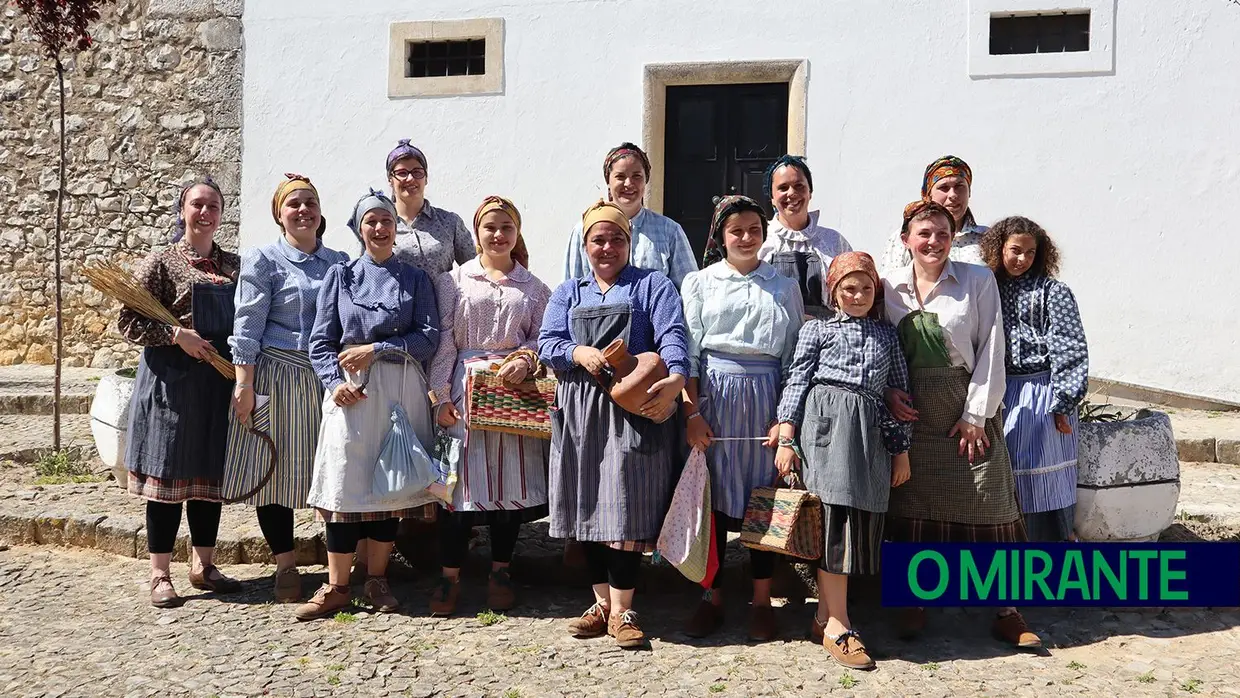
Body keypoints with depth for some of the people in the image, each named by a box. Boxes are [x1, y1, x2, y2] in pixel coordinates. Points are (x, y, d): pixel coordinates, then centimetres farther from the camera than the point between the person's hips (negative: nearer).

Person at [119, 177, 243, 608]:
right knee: (169, 474, 1)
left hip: (220, 382, 4)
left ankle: (203, 565, 23)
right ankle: (159, 575, 12)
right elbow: (128, 322, -6)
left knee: (210, 474, 11)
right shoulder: (161, 263, -3)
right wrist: (176, 335, -17)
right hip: (172, 382, -4)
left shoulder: (234, 265, 10)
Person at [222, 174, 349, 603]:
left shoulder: (339, 262, 13)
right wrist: (243, 383, -11)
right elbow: (248, 326, -5)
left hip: (328, 379, 3)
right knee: (275, 471, 1)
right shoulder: (263, 260, 0)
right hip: (278, 378, -3)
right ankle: (286, 568, 14)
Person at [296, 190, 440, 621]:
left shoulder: (415, 279, 11)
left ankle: (377, 580, 15)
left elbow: (429, 338, 0)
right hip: (352, 392, -1)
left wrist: (375, 349, -9)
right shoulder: (340, 276, 10)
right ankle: (337, 587, 5)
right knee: (346, 482, -4)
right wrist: (335, 381, -11)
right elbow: (321, 341, 5)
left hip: (402, 390, 1)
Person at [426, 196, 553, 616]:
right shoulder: (453, 281, 7)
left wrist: (526, 361, -11)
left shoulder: (534, 288, 12)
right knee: (461, 478, -3)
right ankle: (450, 577, 8)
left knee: (511, 479, 3)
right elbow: (443, 342, 2)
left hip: (515, 392, 2)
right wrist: (441, 397, -5)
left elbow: (543, 338, 10)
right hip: (466, 389, -1)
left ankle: (500, 573, 17)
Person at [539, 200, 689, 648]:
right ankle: (602, 602, 18)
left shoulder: (653, 285, 10)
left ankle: (621, 609, 2)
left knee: (625, 508, -8)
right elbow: (547, 343, 7)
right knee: (588, 508, 6)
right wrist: (579, 352, -14)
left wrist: (676, 377, -26)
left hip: (634, 409, -4)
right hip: (579, 412, 4)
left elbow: (672, 335, -6)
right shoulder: (568, 293, 20)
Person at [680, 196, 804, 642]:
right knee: (713, 497, 3)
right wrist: (692, 413, -7)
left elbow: (794, 356, 6)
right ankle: (712, 597, 17)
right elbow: (688, 352, 1)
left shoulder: (784, 287, 9)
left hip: (766, 399, 1)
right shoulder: (699, 283, 6)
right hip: (714, 397, -1)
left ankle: (762, 601, 16)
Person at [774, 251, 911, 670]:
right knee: (837, 514, -11)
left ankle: (825, 616, 9)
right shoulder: (817, 329, 12)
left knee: (860, 518, 0)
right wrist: (786, 437, -6)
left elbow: (898, 392, 19)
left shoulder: (887, 333, 20)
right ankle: (836, 623, -8)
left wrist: (901, 450, 14)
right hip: (825, 420, -4)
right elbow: (797, 382, 4)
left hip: (870, 430, 4)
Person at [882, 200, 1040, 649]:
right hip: (910, 411, 2)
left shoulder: (978, 280, -2)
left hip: (968, 409, -2)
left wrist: (977, 413, -9)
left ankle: (1006, 612, 11)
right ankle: (916, 603, 21)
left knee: (988, 507, -1)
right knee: (913, 506, 6)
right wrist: (889, 392, -7)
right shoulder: (888, 287, 4)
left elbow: (990, 350, -5)